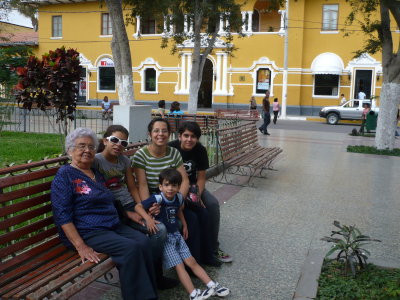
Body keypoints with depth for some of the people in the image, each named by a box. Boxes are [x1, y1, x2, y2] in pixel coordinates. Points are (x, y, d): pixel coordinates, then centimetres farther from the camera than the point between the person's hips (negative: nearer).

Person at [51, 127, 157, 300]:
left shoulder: (97, 174, 20)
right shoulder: (65, 175, -3)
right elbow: (62, 216, -12)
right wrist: (81, 247, -21)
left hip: (114, 226, 7)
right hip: (87, 232, -7)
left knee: (143, 241, -20)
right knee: (131, 248, -27)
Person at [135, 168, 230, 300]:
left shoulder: (178, 197, -2)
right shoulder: (157, 199, -21)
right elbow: (138, 207, -19)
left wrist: (184, 225, 13)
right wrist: (148, 218, -32)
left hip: (176, 234, 6)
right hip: (163, 237, -6)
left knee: (192, 262, 6)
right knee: (179, 266, -12)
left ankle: (212, 286, 7)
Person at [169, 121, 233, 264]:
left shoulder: (200, 150, -8)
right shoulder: (171, 148, -19)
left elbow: (201, 177, -3)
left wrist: (197, 195, -20)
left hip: (192, 186, 4)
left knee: (213, 204, -19)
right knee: (190, 214, -31)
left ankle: (213, 248, -5)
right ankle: (191, 251, -10)